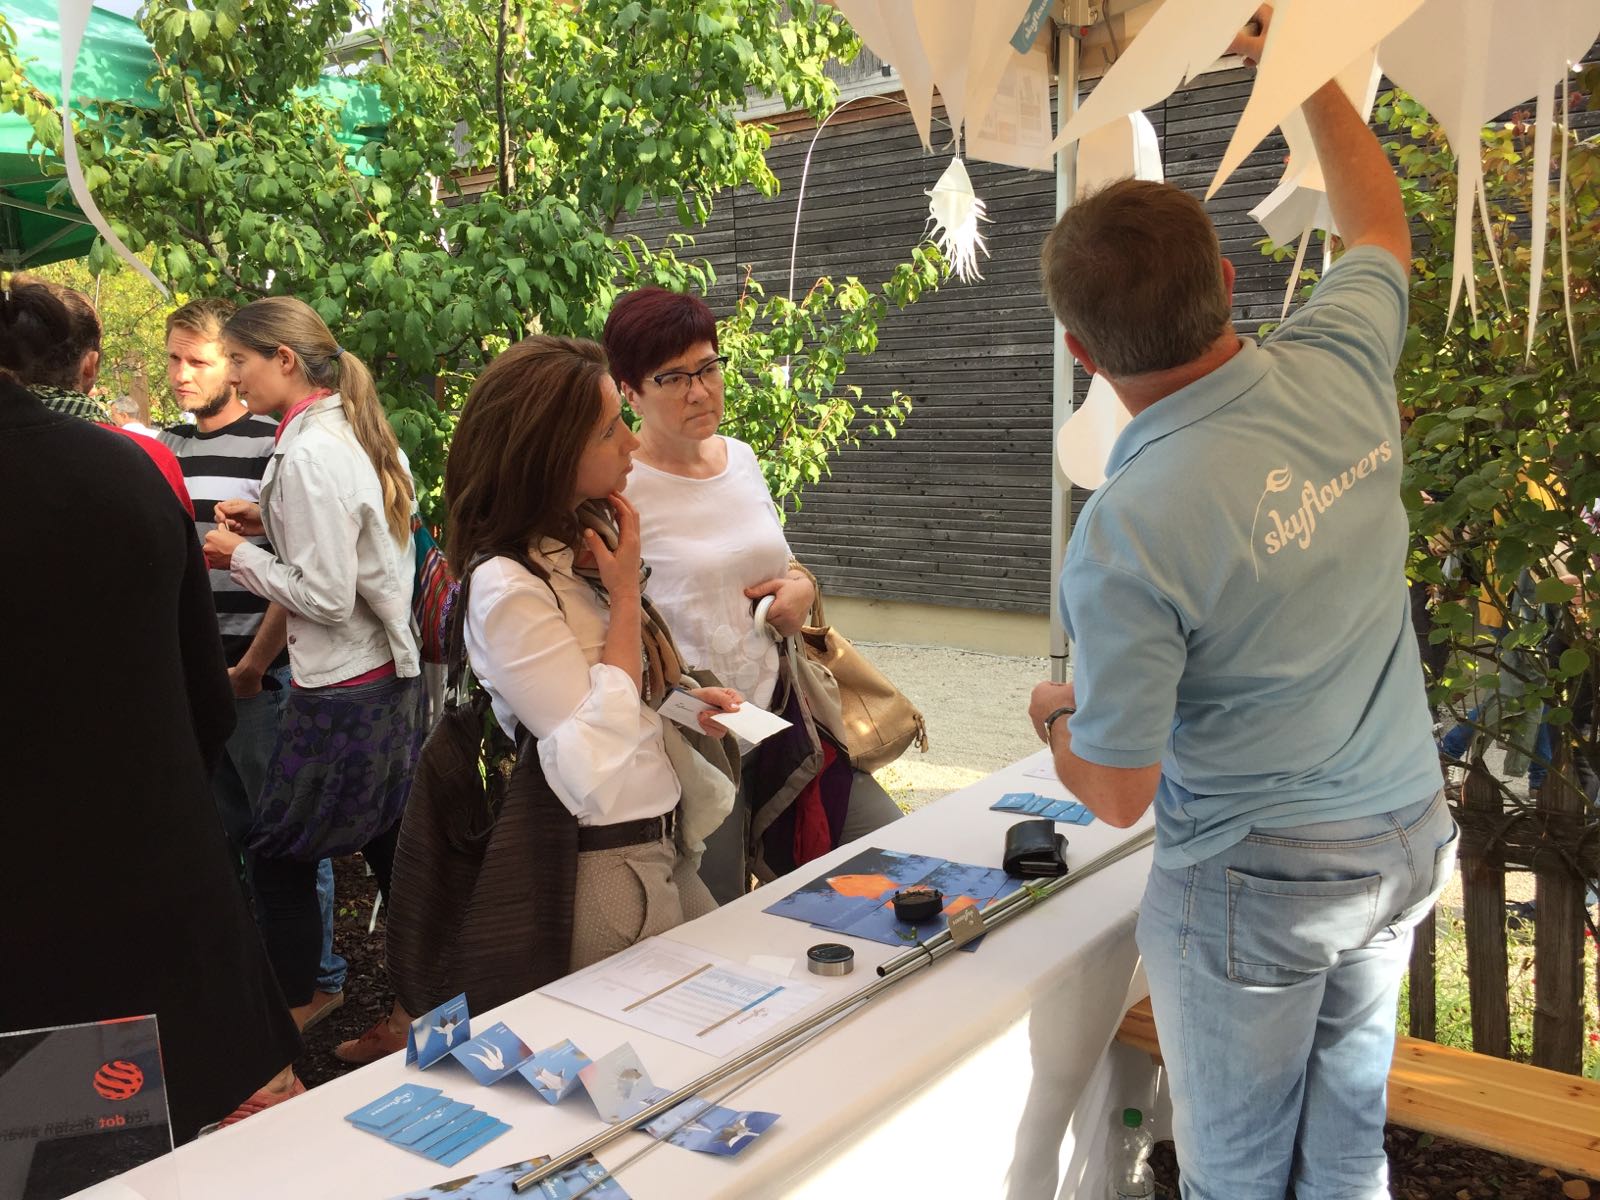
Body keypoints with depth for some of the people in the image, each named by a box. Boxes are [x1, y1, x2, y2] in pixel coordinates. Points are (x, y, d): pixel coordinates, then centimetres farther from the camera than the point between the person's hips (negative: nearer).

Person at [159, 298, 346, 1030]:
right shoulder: (164, 448, 11)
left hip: (259, 676, -6)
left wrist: (249, 669, -9)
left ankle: (315, 978, 19)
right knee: (220, 832, 15)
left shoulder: (273, 447, -8)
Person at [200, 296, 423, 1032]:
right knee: (392, 848, 15)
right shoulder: (358, 433, 8)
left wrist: (240, 555, -8)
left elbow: (326, 596, -20)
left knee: (277, 855, 8)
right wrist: (271, 524, 7)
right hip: (393, 674, 9)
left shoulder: (309, 452, -18)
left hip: (341, 692, -9)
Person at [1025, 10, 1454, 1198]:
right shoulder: (1338, 365, -11)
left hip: (1254, 880, -7)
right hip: (1406, 839, 7)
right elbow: (1383, 227, 14)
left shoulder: (1130, 531, -29)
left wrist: (1056, 714, 2)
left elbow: (1118, 792, -19)